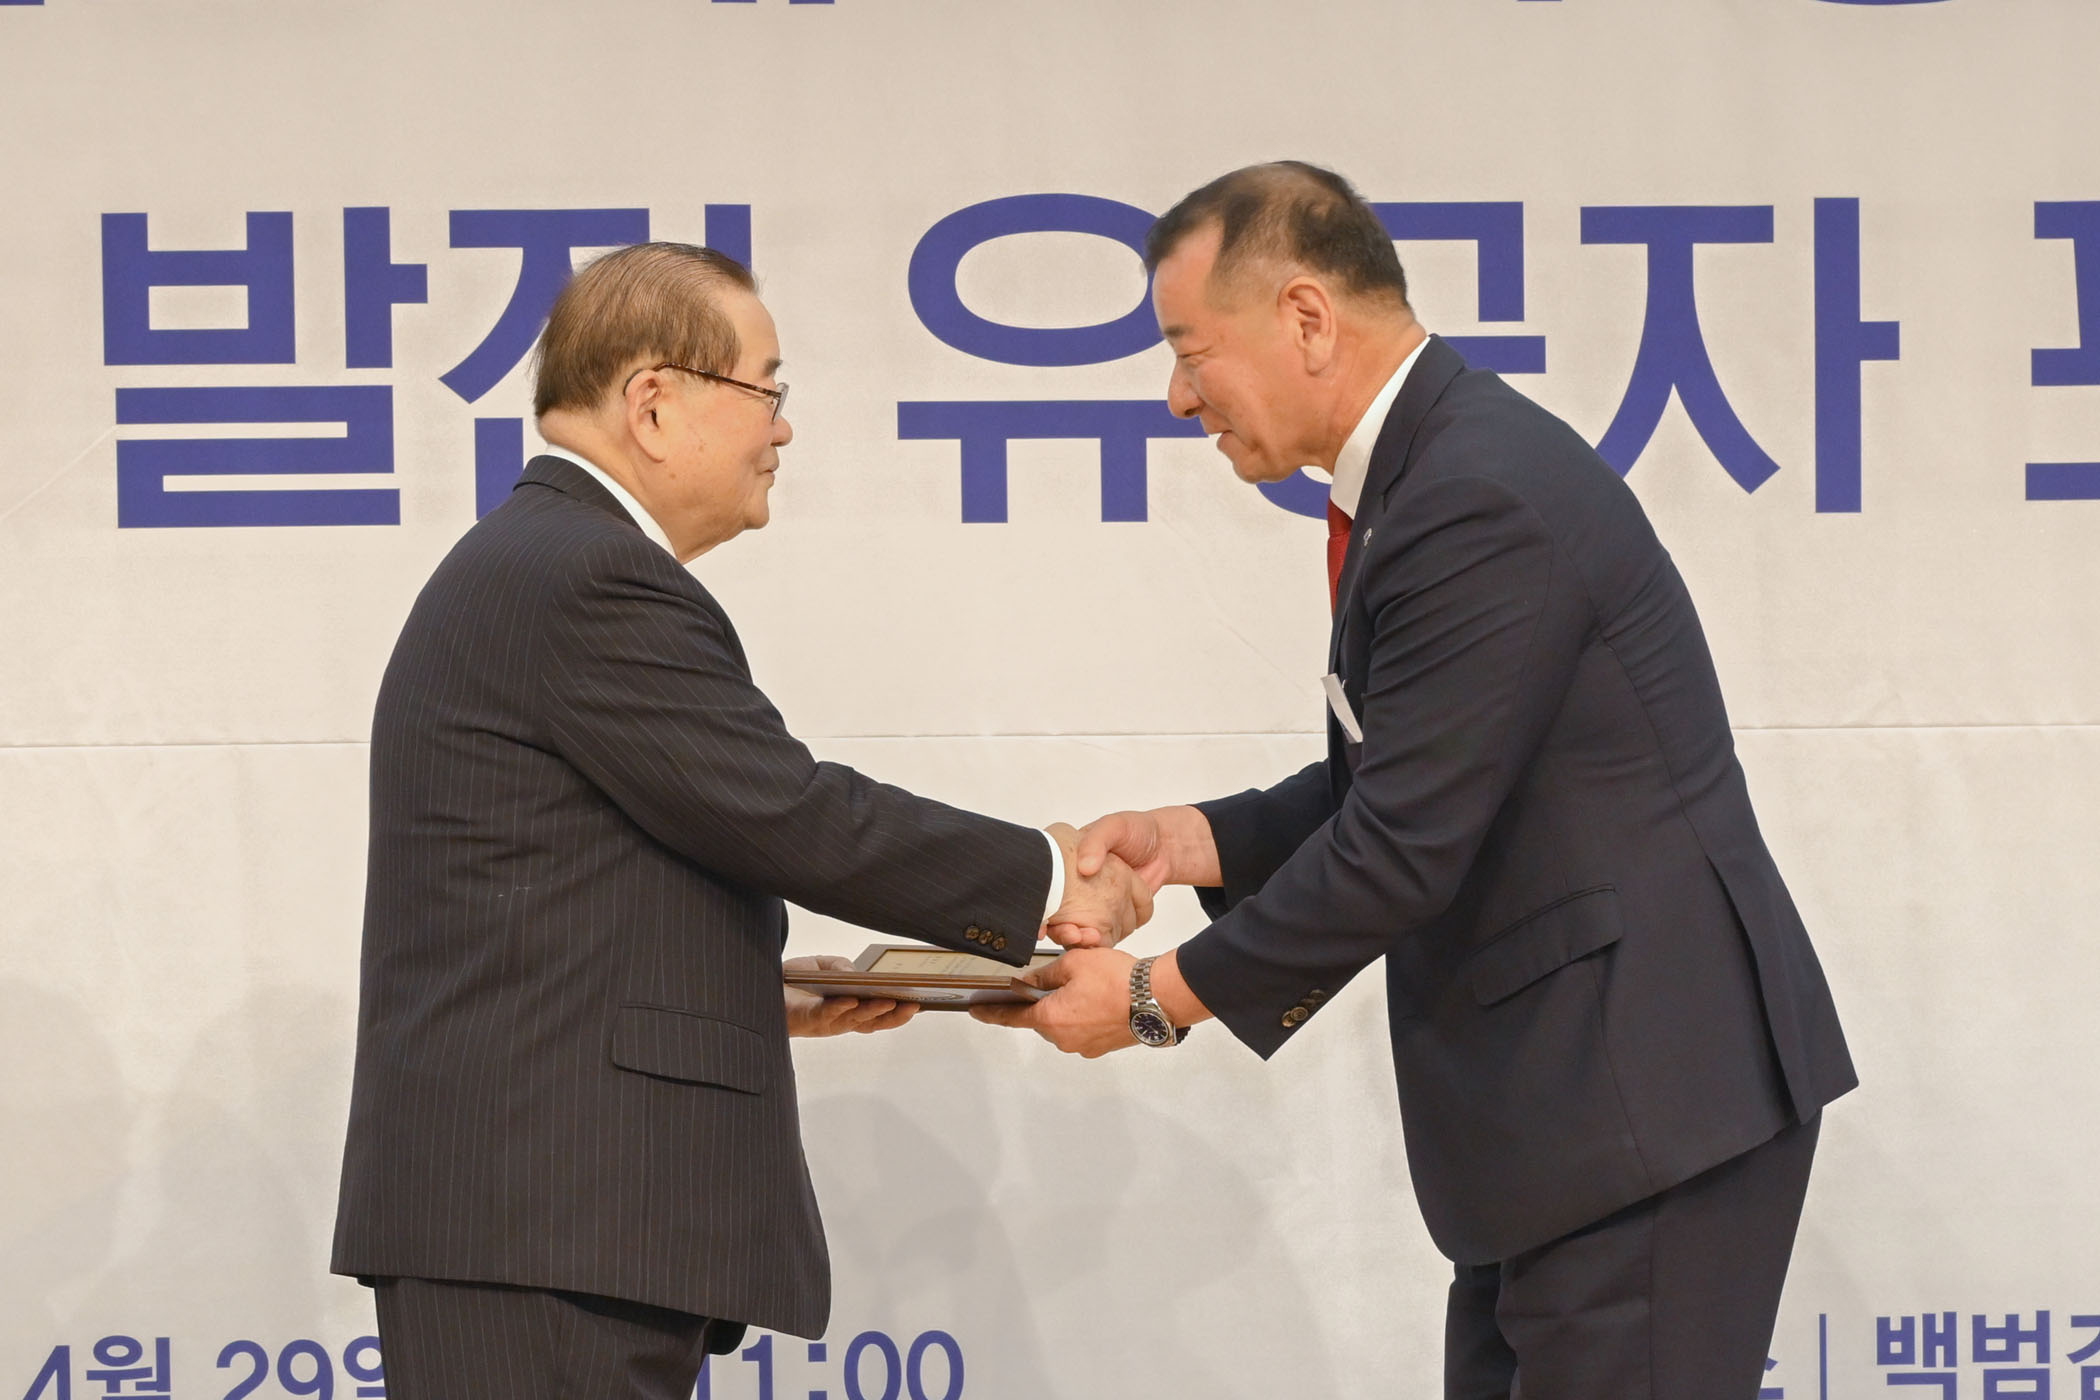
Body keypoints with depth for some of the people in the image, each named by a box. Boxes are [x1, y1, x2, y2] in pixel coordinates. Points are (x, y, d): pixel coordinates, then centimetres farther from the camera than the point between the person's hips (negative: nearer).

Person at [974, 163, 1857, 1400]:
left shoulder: (1483, 502, -20)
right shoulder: (1437, 470, 12)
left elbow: (1406, 844, -21)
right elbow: (1389, 790, 20)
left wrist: (1162, 998, -11)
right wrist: (1196, 838, 6)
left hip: (1651, 1093, -10)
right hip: (1564, 1096, 10)